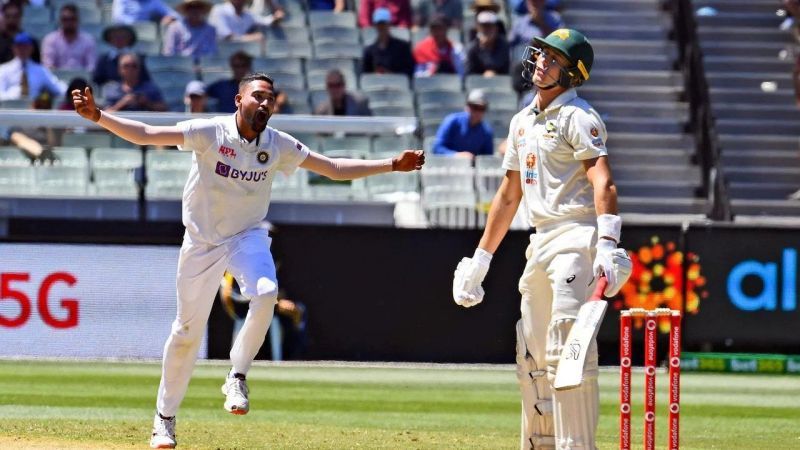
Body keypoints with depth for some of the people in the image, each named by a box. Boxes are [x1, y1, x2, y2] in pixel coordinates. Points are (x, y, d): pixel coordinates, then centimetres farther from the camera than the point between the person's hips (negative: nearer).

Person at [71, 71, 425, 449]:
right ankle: (164, 418, 19)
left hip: (248, 237, 2)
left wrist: (392, 165, -6)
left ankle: (237, 377, -11)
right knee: (187, 330, 2)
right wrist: (98, 116, -37)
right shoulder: (209, 133, -16)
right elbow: (145, 135, -23)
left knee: (266, 294, -30)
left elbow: (334, 169, 1)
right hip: (202, 242, -2)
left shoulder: (278, 146, -6)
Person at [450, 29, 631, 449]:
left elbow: (603, 182, -20)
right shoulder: (523, 121, 18)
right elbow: (508, 195, 24)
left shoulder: (577, 116, -8)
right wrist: (480, 259, 23)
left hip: (576, 239, -9)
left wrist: (607, 247, -33)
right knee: (532, 354, 12)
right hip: (541, 242, 9)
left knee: (566, 349, -17)